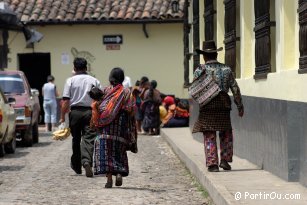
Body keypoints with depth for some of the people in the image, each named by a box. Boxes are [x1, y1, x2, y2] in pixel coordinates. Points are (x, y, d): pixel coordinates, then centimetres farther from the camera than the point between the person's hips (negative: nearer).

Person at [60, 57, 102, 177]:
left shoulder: (70, 81, 0)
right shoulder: (94, 81, 4)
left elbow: (65, 101, -6)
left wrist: (62, 116, -1)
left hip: (75, 111, 0)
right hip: (90, 111, 0)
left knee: (76, 139, 14)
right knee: (89, 139, -5)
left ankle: (76, 166, 25)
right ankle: (87, 161, -28)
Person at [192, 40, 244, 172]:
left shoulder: (200, 71, -3)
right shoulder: (226, 69, 5)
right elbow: (235, 89, 7)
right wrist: (240, 106, 13)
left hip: (207, 107, -2)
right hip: (224, 106, 2)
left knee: (209, 137, 4)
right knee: (226, 134, 17)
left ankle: (212, 163, 0)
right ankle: (225, 160, 12)